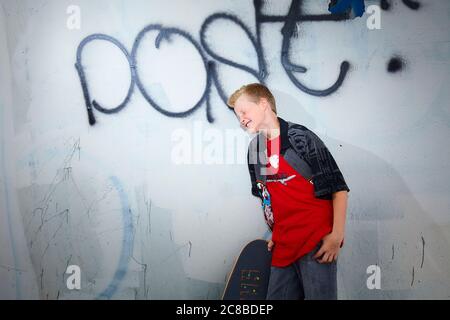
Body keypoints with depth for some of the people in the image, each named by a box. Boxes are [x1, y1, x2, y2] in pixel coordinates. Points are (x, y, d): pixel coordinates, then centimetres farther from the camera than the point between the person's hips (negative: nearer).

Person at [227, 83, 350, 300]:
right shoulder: (254, 149, 12)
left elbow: (338, 188, -9)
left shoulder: (300, 137, -7)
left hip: (317, 243, -6)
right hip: (283, 247, 6)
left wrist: (337, 235, -16)